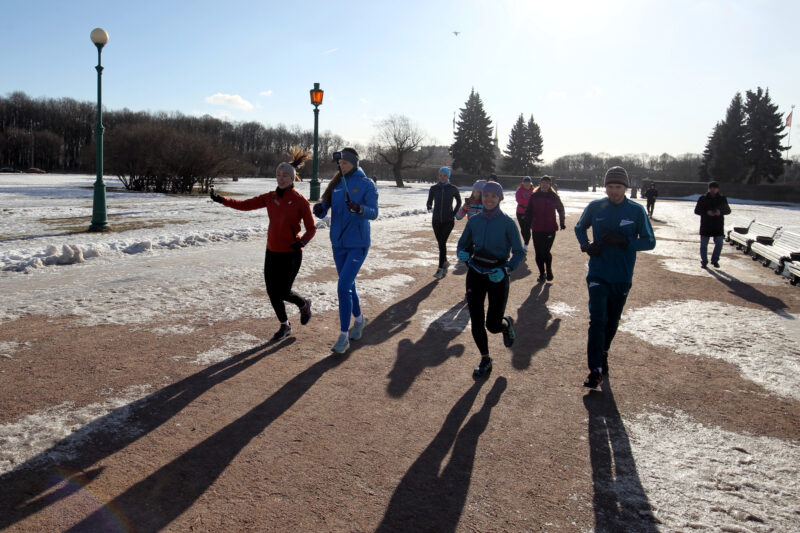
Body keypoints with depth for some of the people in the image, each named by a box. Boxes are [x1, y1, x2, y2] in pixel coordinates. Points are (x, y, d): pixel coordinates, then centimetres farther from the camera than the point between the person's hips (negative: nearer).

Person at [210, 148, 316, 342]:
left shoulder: (300, 200, -10)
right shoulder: (270, 197, 5)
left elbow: (311, 228, -8)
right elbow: (245, 205, 6)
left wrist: (302, 241, -27)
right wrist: (222, 200, -5)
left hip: (291, 254, -5)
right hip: (272, 252, 5)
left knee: (283, 293, -3)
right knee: (272, 292, 7)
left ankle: (304, 304, 31)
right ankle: (285, 326, 27)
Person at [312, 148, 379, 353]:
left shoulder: (366, 184, -8)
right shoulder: (336, 183, 7)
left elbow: (373, 213, -16)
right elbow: (324, 209, 3)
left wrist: (358, 208, -36)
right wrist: (320, 209, -21)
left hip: (358, 244, -6)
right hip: (338, 243, 6)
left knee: (343, 288, -13)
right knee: (348, 285, 17)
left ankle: (344, 335, -3)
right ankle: (359, 320, 40)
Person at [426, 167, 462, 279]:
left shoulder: (453, 189, -1)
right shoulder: (433, 188, 2)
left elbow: (459, 202, 14)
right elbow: (429, 202, 9)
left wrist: (454, 214, 5)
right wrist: (429, 208, -13)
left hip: (448, 220, -3)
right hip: (436, 220, 3)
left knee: (442, 242, -15)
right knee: (440, 243, 12)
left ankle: (440, 269, -13)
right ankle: (445, 262, 36)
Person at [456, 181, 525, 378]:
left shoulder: (507, 223, -8)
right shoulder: (474, 221, 2)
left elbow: (519, 253, -6)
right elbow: (463, 244, 14)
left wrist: (506, 269, -22)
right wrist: (462, 254, -9)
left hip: (497, 275, -3)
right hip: (475, 273, 3)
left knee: (493, 324, -2)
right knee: (476, 321, -1)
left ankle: (507, 323, 36)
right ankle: (485, 359, 20)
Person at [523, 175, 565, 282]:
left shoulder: (554, 197, 1)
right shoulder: (534, 196, 2)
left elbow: (561, 210, 14)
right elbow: (529, 211, 7)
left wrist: (562, 223, 16)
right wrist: (527, 224, -1)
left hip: (550, 229, -2)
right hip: (536, 229, 2)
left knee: (545, 252, -8)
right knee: (538, 253, 5)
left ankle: (548, 270, 19)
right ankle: (542, 274, 22)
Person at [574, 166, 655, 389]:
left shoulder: (636, 210, -3)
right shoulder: (595, 207, -1)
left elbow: (650, 242, -2)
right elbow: (580, 228, 16)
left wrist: (624, 241, -19)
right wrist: (586, 245, -5)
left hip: (622, 278, 1)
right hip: (598, 275, -1)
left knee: (612, 321, 15)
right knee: (597, 320, -10)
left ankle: (603, 352, 40)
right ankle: (596, 370, -6)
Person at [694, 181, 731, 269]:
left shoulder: (722, 199, 7)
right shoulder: (702, 199, 2)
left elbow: (728, 210, 8)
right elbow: (697, 210, -1)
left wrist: (720, 212, -15)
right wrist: (707, 212, -19)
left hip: (718, 226, 1)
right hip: (705, 225, -1)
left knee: (719, 244, -1)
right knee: (703, 245, 3)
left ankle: (715, 260, 17)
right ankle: (704, 262, 14)